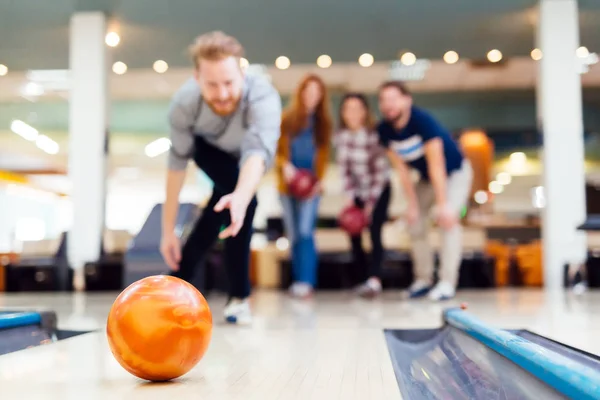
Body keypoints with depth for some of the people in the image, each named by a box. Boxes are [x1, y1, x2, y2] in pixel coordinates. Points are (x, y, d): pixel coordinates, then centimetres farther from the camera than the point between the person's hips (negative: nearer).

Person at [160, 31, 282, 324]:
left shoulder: (263, 98, -44)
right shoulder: (184, 103, -36)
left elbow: (258, 153, -61)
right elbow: (177, 163, -26)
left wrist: (239, 196, -81)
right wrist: (168, 229, -22)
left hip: (243, 152, 2)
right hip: (207, 147, -1)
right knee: (240, 202, -25)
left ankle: (179, 282, 20)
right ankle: (239, 296, -10)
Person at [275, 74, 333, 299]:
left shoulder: (323, 123, 6)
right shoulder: (286, 119, 2)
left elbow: (324, 155, 5)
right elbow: (275, 150, 2)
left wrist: (319, 180, -8)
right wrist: (284, 165, -17)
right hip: (288, 185, 1)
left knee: (306, 232, -13)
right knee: (293, 236, 6)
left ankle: (306, 282, -15)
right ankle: (298, 281, 16)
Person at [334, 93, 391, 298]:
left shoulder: (374, 135, -21)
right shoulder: (341, 136, -8)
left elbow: (380, 170, -19)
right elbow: (344, 168, -4)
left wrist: (371, 203, -18)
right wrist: (349, 197, -10)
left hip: (379, 189, -5)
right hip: (358, 191, 5)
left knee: (375, 232, -20)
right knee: (354, 235, 0)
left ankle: (375, 279, -30)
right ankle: (363, 280, 9)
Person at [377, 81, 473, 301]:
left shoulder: (422, 120, -33)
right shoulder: (385, 130, -15)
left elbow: (436, 165, -34)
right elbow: (401, 169, -10)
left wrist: (442, 204, -35)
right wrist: (412, 204, -12)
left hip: (455, 173, -6)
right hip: (426, 178, 6)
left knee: (448, 220, -23)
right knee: (415, 222, 2)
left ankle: (447, 283, -20)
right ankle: (423, 280, 14)